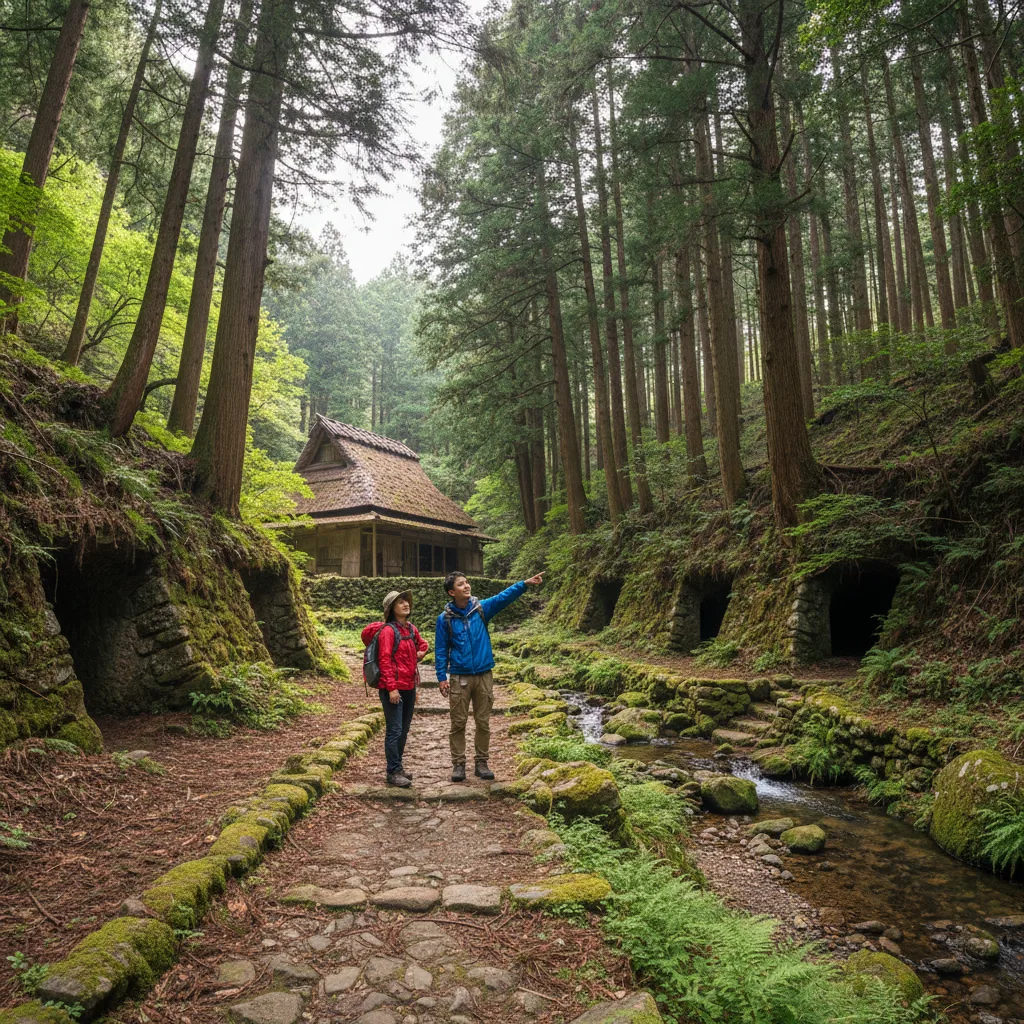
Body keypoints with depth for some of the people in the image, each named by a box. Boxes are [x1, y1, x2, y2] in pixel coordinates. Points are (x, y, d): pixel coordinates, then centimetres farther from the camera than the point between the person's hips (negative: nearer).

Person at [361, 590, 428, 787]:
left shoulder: (411, 629, 10)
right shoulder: (388, 630, -11)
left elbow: (423, 645, 30)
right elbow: (384, 660, -16)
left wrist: (419, 654, 10)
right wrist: (391, 688, -20)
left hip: (409, 688, 7)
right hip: (394, 688, -7)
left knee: (404, 730, 13)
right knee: (394, 731, -4)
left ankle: (398, 766, 25)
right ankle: (393, 772, 4)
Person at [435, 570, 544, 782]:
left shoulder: (482, 608, 0)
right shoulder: (445, 618, -3)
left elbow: (504, 597, -14)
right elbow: (441, 650, 0)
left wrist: (526, 583, -27)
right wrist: (442, 677, -5)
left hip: (484, 676, 2)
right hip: (459, 677, -1)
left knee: (483, 722, 9)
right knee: (458, 723, 6)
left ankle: (482, 762, 22)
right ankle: (458, 764, 18)